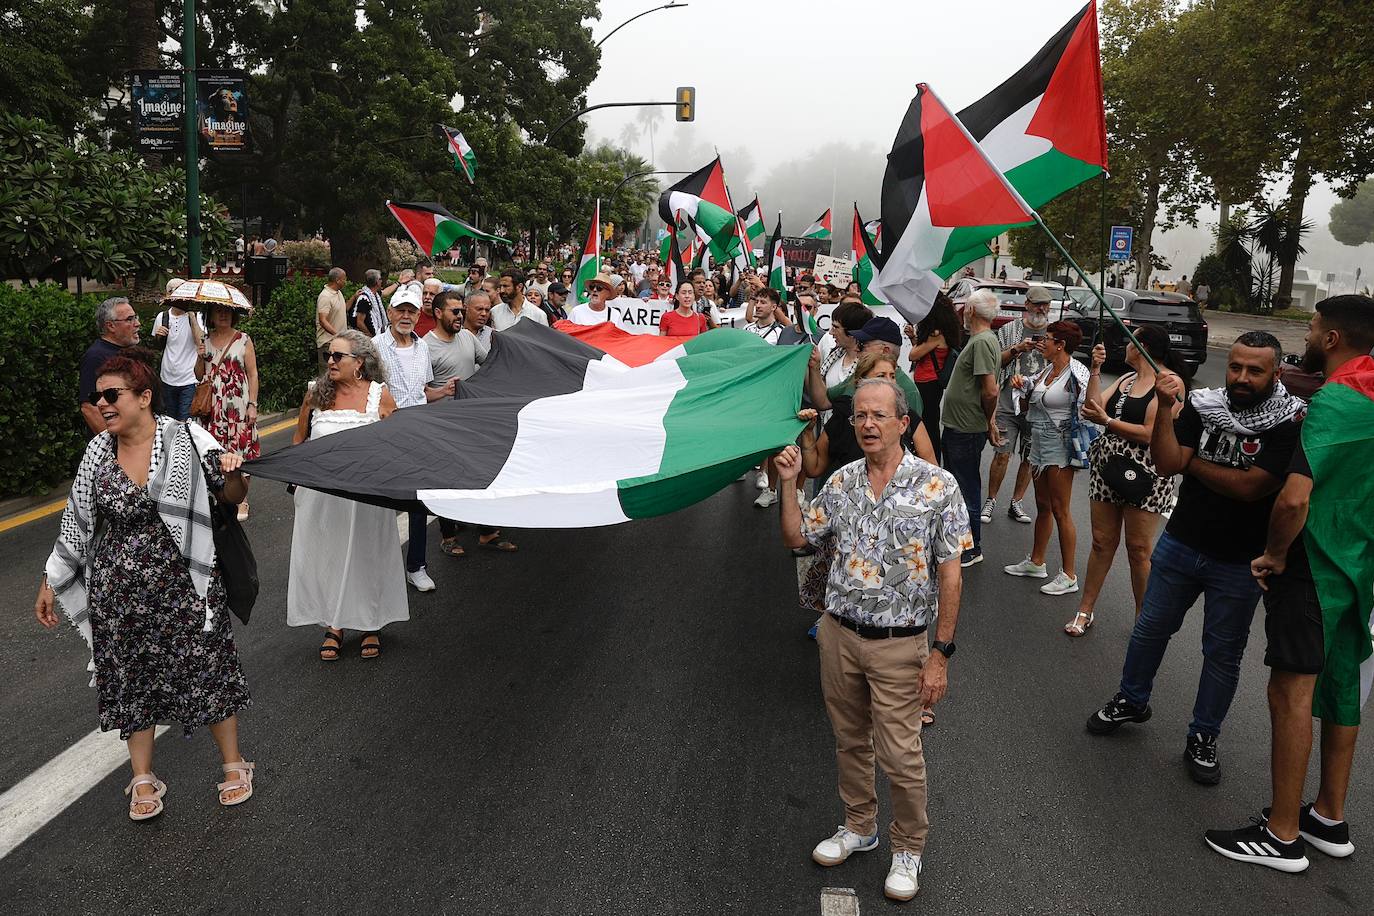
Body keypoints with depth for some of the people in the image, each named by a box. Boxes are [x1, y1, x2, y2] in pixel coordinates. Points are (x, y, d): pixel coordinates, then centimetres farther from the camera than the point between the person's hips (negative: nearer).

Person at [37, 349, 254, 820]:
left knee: (206, 669, 5)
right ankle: (143, 780, 28)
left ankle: (233, 764, 25)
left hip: (182, 581, -3)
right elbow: (77, 523, 10)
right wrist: (51, 582, 13)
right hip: (117, 590, 3)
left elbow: (232, 496, -1)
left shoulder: (186, 439, -9)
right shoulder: (97, 452, 0)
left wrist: (233, 473, -24)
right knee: (129, 679, 11)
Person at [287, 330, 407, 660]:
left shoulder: (379, 394, -5)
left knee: (367, 555, 9)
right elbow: (299, 440, 13)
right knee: (326, 555, 8)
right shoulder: (316, 392, 1)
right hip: (321, 493, 2)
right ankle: (333, 625, 23)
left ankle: (370, 624, 24)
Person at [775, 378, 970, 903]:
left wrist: (941, 653, -12)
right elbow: (796, 538, 7)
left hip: (899, 643, -4)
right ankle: (859, 827, 40)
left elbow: (949, 574, -10)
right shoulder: (840, 483, 1)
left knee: (900, 755, 4)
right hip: (838, 633, 4)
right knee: (850, 741, 18)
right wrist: (789, 484, -6)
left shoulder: (936, 486, -11)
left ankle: (908, 849, 28)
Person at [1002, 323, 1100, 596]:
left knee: (1060, 511, -2)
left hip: (1059, 446, -8)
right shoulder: (1047, 370, 9)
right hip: (1039, 444, 8)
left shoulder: (1076, 373, -16)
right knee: (1043, 506, 18)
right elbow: (1030, 405, 19)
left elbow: (1093, 403, -33)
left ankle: (1069, 575, 6)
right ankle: (1036, 562, 31)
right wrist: (1021, 386, 1)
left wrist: (1096, 369, -39)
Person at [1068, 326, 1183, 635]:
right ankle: (1085, 610, 18)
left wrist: (1107, 420, -14)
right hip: (1107, 469, 6)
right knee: (1102, 542, 10)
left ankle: (1143, 618, 16)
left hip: (1143, 477, -6)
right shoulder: (1126, 379, 14)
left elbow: (1150, 434, -18)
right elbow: (1094, 408, 4)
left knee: (1139, 549, 3)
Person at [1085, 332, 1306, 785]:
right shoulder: (1203, 405, -5)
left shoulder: (1290, 423, -16)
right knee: (1151, 628, 16)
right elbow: (1167, 463, -14)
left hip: (1240, 564, -3)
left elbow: (1249, 487, -24)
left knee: (1223, 654, 11)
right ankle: (1131, 701, 38)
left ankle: (1203, 738, 27)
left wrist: (1193, 463, -12)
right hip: (1180, 543, 3)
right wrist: (1165, 406, -24)